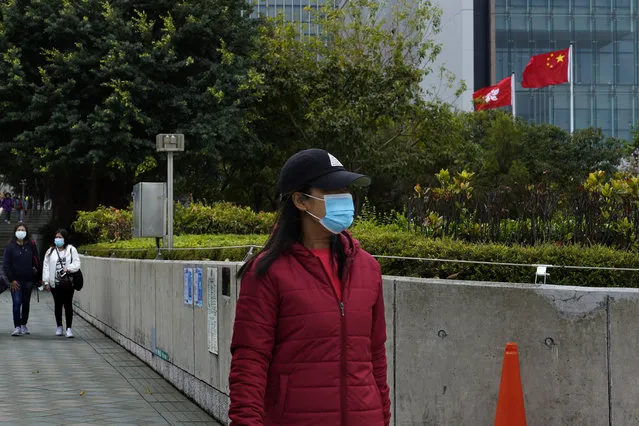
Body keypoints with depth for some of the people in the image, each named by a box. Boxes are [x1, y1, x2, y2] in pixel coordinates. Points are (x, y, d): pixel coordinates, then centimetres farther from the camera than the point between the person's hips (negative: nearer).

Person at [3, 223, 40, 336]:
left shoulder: (31, 245, 4)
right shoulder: (11, 246, -1)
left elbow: (37, 260, 8)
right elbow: (6, 263, -1)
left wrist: (38, 275, 2)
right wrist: (11, 280, -8)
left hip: (28, 279, 2)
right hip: (16, 280, -2)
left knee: (26, 303, 9)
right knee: (17, 302, -11)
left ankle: (24, 325, 23)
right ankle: (17, 327, -11)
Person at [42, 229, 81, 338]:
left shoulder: (71, 250, 2)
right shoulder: (50, 251, 8)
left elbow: (76, 264, -3)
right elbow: (46, 266, 6)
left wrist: (69, 269, -23)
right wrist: (46, 282, 0)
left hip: (68, 282, -2)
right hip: (55, 283, 2)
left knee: (68, 304, -3)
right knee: (57, 304, 10)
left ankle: (69, 328, 1)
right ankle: (59, 326, 22)